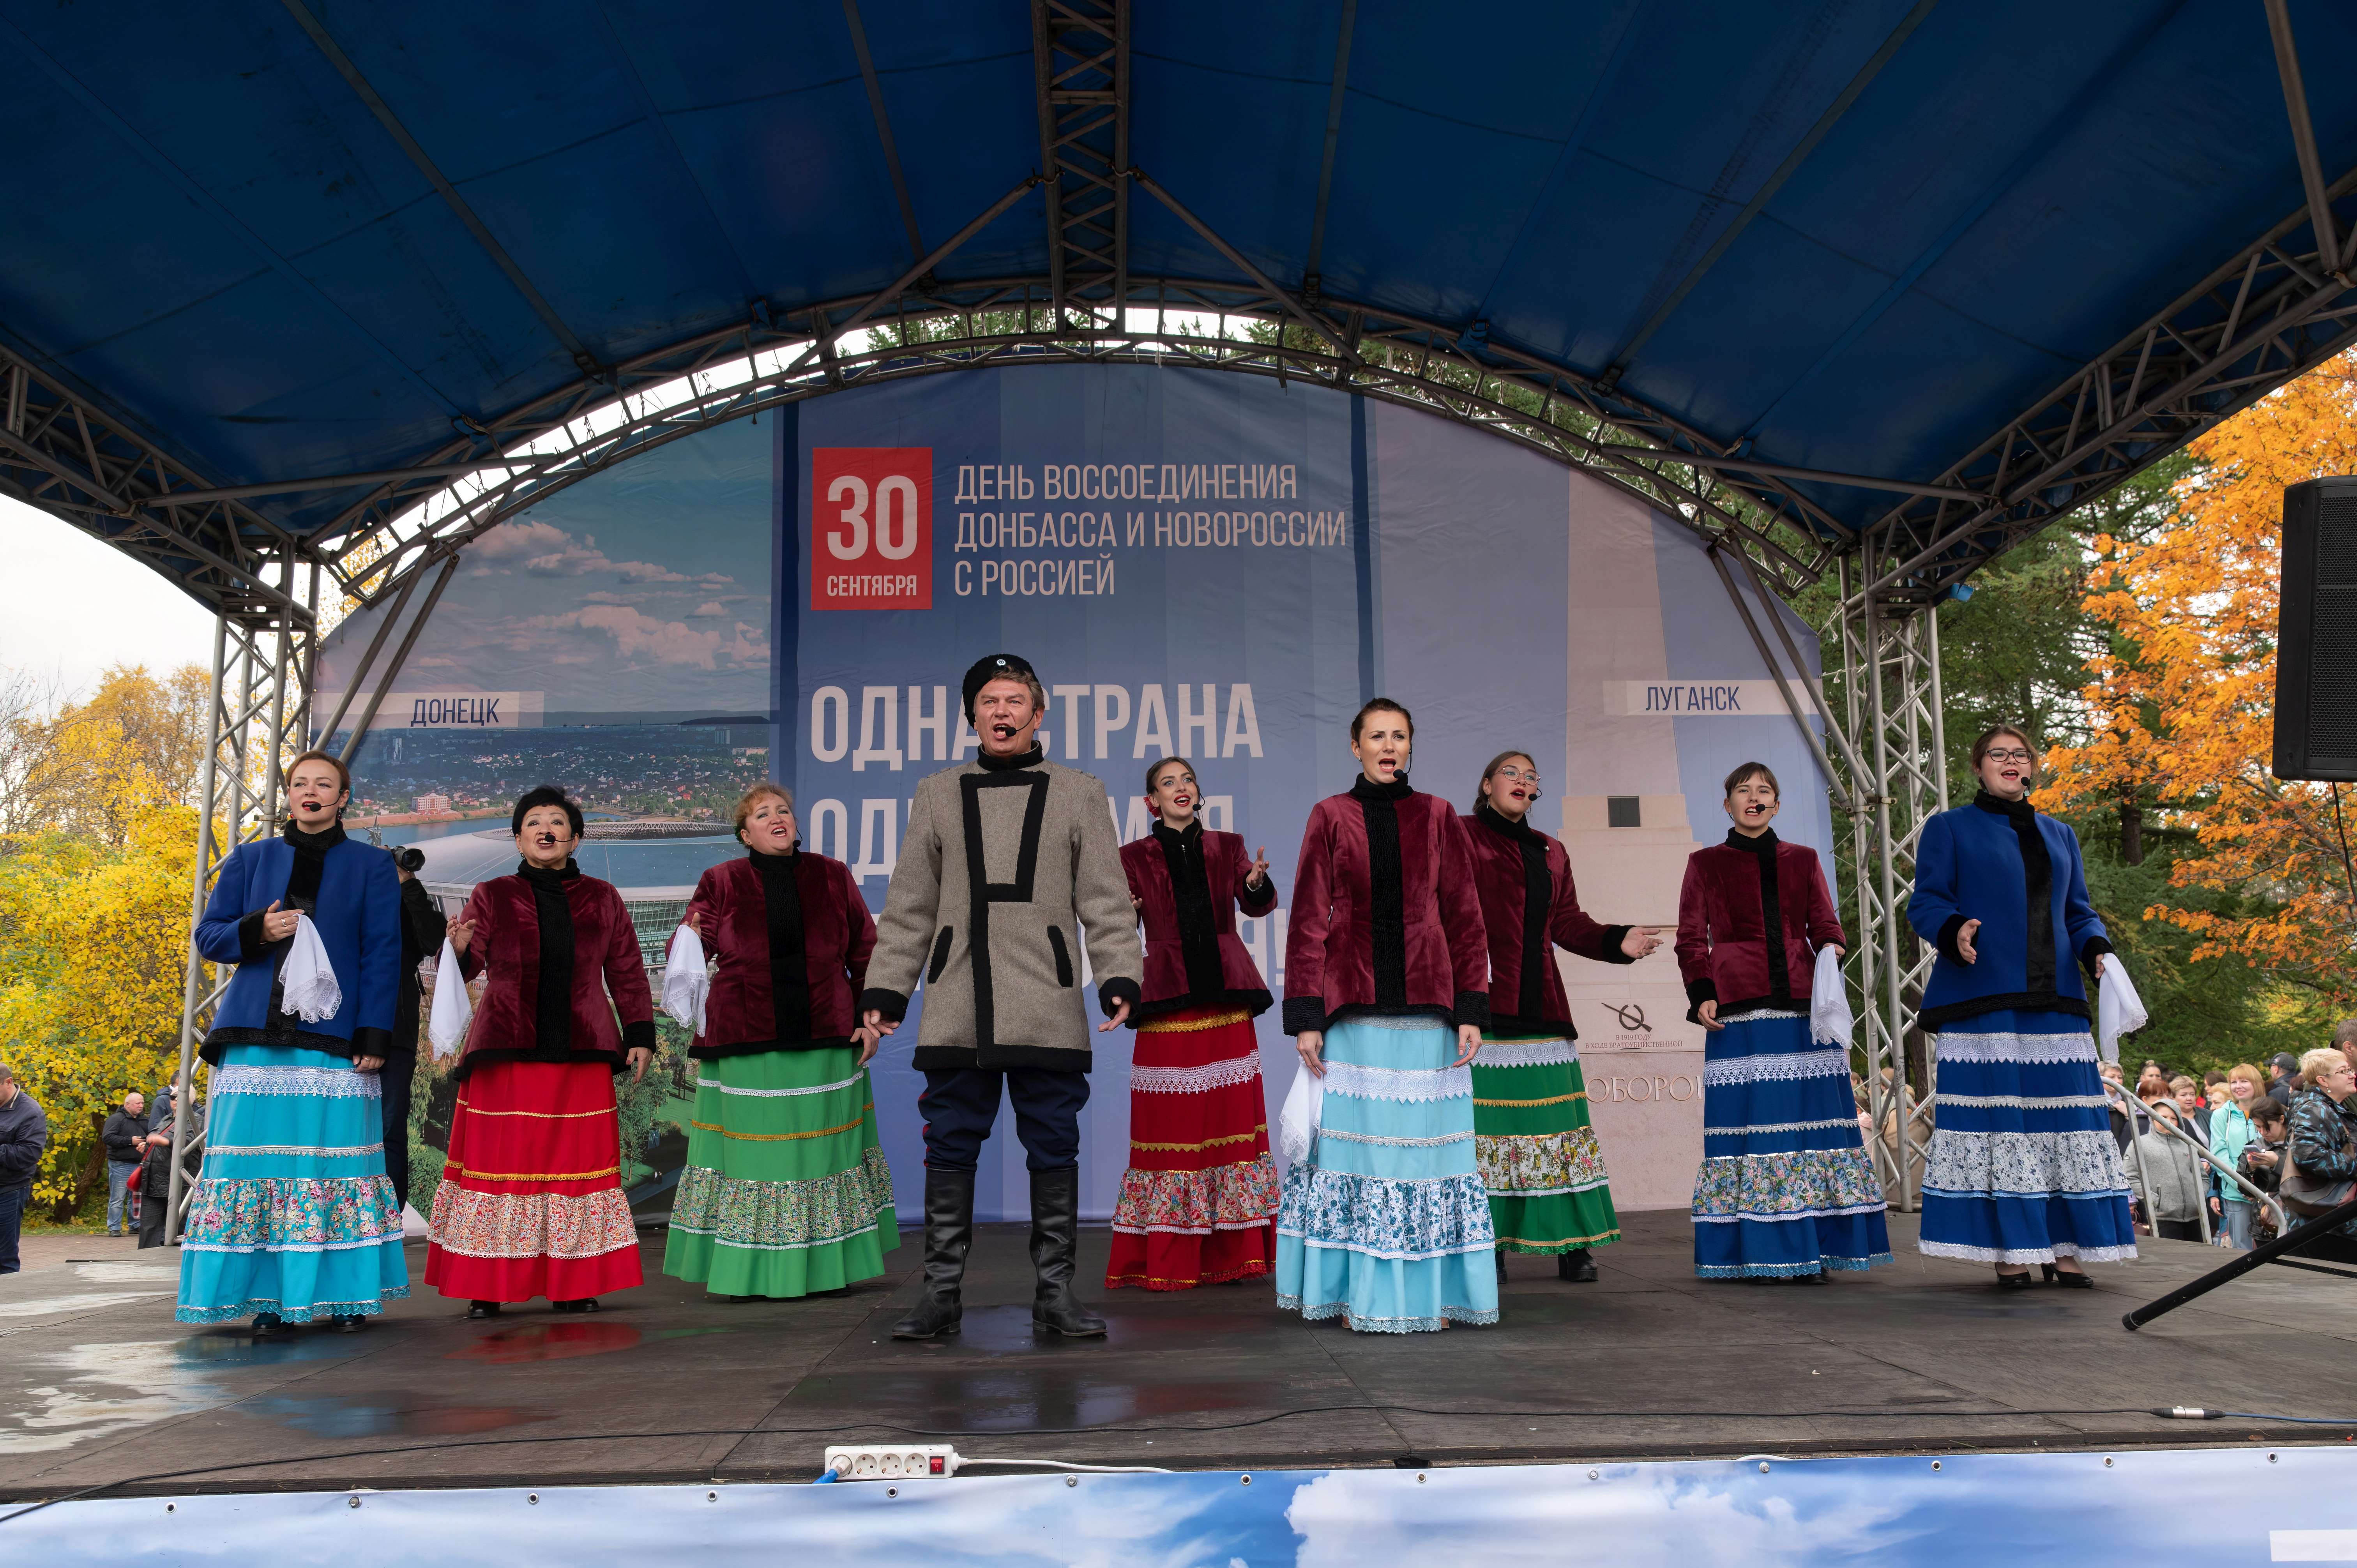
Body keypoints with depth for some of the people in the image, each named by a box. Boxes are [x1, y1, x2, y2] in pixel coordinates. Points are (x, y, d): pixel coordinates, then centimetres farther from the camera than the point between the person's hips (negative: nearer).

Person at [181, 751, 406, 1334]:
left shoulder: (371, 866, 9)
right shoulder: (250, 860, 15)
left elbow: (382, 956, 3)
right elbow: (209, 935, 13)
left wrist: (374, 1035, -7)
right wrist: (255, 931, -10)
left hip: (335, 1036, -2)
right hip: (257, 1035, 2)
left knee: (337, 1159, -5)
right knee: (259, 1160, -3)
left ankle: (346, 1293, 2)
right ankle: (271, 1295, 3)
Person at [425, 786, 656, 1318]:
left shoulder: (602, 899, 11)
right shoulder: (492, 897, 7)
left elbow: (627, 972, 12)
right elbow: (466, 967, -2)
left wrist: (641, 1035, 3)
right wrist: (458, 950, -25)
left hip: (580, 1057, 1)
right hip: (505, 1055, -1)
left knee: (578, 1163, 1)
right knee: (498, 1164, -2)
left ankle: (574, 1286, 8)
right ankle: (485, 1288, 5)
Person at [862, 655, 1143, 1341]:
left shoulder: (1080, 795, 11)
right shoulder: (938, 795, 14)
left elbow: (1106, 902, 7)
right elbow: (909, 906, 16)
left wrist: (1119, 977, -5)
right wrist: (885, 987, 10)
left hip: (1049, 1013, -1)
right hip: (955, 1014, 1)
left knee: (1053, 1150, 2)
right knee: (950, 1149, 3)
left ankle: (1055, 1294, 12)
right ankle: (942, 1291, 14)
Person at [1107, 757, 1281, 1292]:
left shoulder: (1226, 847, 12)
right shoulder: (1135, 857, 7)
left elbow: (1257, 905, -2)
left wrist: (1258, 883, -25)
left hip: (1225, 998, 2)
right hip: (1168, 1001, -2)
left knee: (1231, 1119, 3)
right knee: (1171, 1126, -3)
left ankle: (1232, 1254, 12)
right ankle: (1166, 1263, 4)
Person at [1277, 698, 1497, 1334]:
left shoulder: (1438, 818, 8)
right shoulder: (1331, 817, 4)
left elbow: (1465, 918, 6)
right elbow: (1308, 922, 2)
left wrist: (1471, 1011, -2)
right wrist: (1304, 1017, -5)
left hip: (1424, 1009, 1)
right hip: (1353, 1009, -1)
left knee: (1426, 1140, 2)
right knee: (1353, 1141, 1)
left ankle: (1431, 1291, 12)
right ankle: (1357, 1293, 9)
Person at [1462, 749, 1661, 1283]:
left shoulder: (1551, 853, 21)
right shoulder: (1463, 837, 4)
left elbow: (1568, 923, 15)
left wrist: (1618, 941, -1)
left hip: (1541, 1005, 5)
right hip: (1485, 1002, -5)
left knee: (1555, 1121, 2)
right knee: (1484, 1124, -5)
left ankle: (1571, 1245, 6)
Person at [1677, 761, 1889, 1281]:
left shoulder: (1803, 860, 19)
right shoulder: (1705, 863, 13)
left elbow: (1824, 921, 12)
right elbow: (1692, 937, 9)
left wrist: (1831, 948, -11)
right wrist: (1701, 994, -5)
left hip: (1803, 1007, 2)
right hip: (1739, 1011, -2)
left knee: (1810, 1117, -2)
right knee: (1749, 1121, -6)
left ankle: (1811, 1249, 4)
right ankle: (1758, 1253, 0)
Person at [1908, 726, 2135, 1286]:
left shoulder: (2059, 836, 22)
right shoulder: (1949, 828, 9)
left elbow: (2078, 912, 21)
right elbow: (1925, 903, 1)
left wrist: (2098, 950, 0)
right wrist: (1954, 932, -20)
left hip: (2054, 1001, 4)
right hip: (1982, 1000, -4)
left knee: (2063, 1120, -1)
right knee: (1994, 1120, -8)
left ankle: (2065, 1248, 5)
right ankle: (2008, 1250, -2)